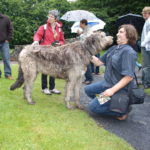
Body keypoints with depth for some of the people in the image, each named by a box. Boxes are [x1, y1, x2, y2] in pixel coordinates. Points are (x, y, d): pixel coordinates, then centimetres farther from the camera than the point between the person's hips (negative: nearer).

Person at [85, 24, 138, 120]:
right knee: (88, 89, 20)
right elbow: (99, 62, 8)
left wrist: (112, 90, -28)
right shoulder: (113, 48, 5)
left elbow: (129, 76, -26)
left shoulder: (129, 52, -22)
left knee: (93, 107, -8)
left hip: (120, 89, -9)